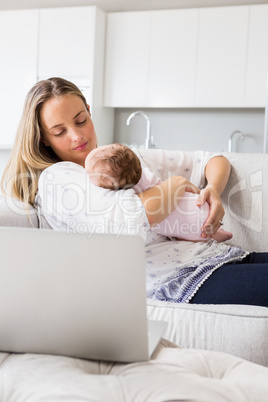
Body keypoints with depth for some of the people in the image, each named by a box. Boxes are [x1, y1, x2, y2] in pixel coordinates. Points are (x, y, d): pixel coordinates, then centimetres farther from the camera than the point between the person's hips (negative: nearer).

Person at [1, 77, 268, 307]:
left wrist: (213, 189, 2)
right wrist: (178, 184, 0)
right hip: (176, 279, -7)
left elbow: (215, 161, 26)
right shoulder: (55, 178, 0)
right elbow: (134, 218, -18)